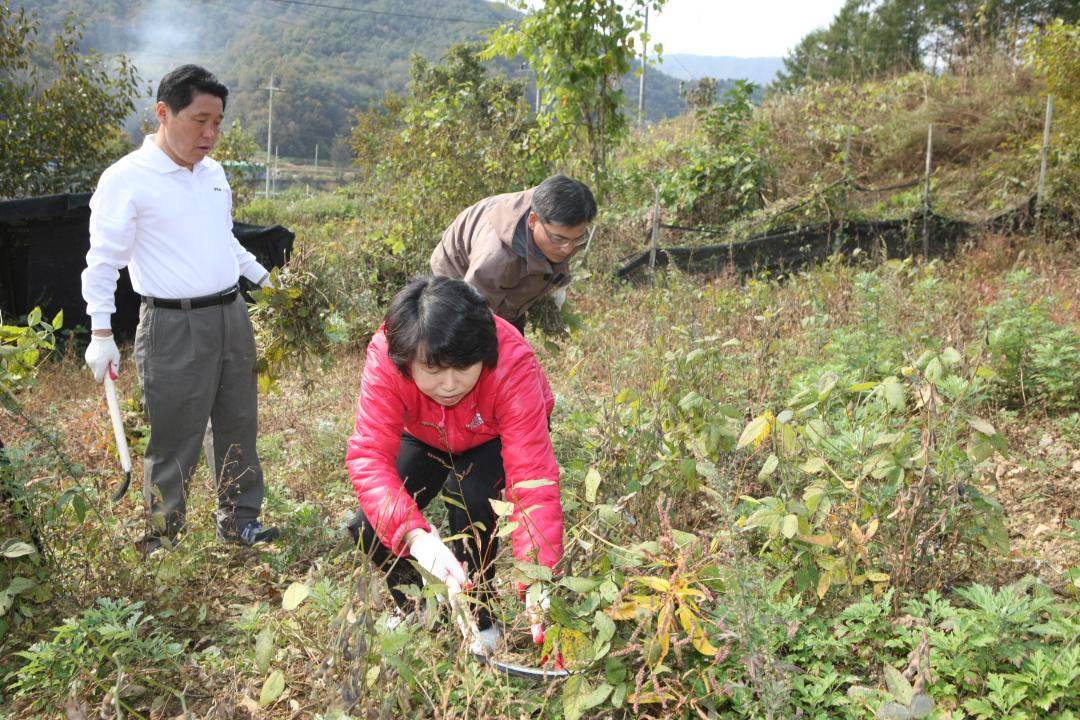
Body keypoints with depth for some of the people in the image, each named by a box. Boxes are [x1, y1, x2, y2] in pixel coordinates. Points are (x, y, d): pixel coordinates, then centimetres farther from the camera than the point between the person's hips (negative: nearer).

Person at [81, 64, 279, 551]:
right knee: (175, 443, 0)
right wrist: (101, 333, -13)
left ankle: (240, 523, 29)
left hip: (231, 316, 7)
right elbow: (103, 261, -9)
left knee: (239, 428, 14)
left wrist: (263, 278, 29)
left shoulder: (213, 171, 11)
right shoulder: (126, 179, -11)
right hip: (174, 327, -7)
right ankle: (160, 541, 16)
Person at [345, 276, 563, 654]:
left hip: (495, 436, -2)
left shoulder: (512, 362, -42)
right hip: (428, 438, 3)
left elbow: (533, 476, -46)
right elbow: (369, 456, -43)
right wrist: (417, 537, -59)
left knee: (469, 494, -33)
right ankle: (414, 608, 18)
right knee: (370, 528, -14)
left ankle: (481, 621, -7)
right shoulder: (385, 356, -37)